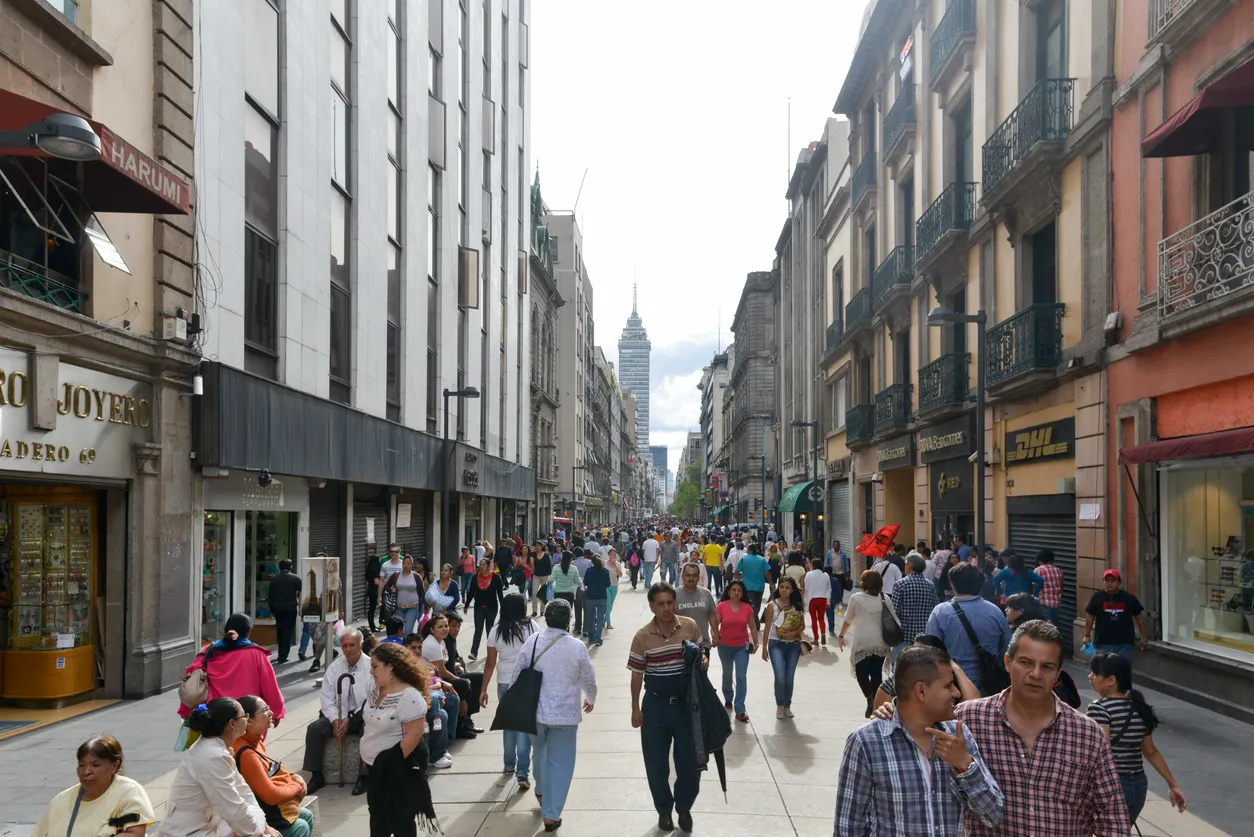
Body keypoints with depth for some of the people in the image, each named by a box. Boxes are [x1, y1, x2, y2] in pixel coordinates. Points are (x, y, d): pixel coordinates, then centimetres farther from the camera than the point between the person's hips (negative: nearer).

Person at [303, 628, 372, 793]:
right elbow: (326, 698, 3)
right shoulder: (334, 667, 5)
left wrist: (351, 720, -18)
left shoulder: (371, 666, -8)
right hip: (337, 715, 4)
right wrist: (335, 721, -13)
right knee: (314, 728, -18)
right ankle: (316, 776, -9)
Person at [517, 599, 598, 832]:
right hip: (565, 713, -3)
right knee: (560, 763, 7)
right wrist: (591, 699, 21)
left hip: (535, 710, 3)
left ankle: (541, 793, 49)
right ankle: (550, 815, 8)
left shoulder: (531, 642, -8)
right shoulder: (577, 647, -13)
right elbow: (589, 680, -1)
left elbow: (519, 676, 0)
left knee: (540, 753, 27)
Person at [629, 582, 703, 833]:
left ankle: (684, 807, 31)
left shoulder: (690, 627, -7)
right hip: (656, 706, -1)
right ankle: (664, 810, 30)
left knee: (690, 761, 6)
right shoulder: (642, 637, -11)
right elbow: (637, 675, -3)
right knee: (656, 764, 8)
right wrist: (636, 708, -1)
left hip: (686, 704, 1)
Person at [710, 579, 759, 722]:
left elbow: (753, 627, 1)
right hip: (725, 646, 0)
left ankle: (740, 711, -9)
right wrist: (714, 636, -24)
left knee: (741, 677, -9)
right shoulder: (721, 606, -11)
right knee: (727, 674, 20)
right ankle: (728, 699, 44)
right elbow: (714, 624, -8)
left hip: (742, 646, 0)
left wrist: (755, 643, -3)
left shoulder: (747, 608, -6)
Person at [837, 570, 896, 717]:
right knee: (876, 673, 14)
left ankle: (870, 699, -14)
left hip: (862, 642, -3)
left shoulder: (856, 598, -5)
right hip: (881, 643, 3)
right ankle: (877, 703, 16)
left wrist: (841, 636, 18)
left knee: (861, 673, 7)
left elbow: (848, 620, 4)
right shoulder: (885, 599, 3)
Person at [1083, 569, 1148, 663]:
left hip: (1124, 643, 0)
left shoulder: (1129, 598, 0)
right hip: (1102, 643, 0)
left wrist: (1144, 636, 10)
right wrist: (1087, 635, 3)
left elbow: (1139, 617, 9)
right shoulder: (1097, 597, 0)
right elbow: (1090, 617, 6)